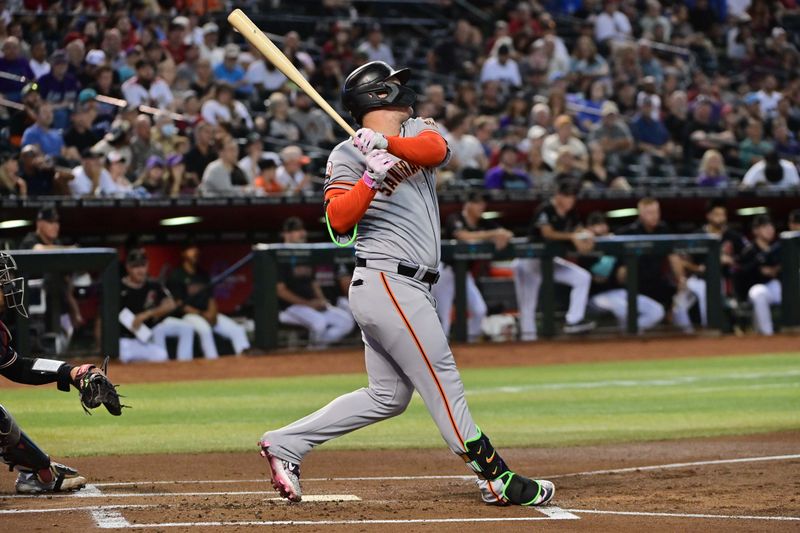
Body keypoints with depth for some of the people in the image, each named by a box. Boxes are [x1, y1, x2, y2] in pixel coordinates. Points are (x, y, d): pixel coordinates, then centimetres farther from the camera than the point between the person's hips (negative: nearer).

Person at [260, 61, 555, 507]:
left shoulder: (418, 132, 15)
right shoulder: (347, 157, -3)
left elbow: (436, 150, -11)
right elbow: (339, 220, -15)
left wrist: (387, 142, -28)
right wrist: (371, 177, -27)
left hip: (407, 288, 8)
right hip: (387, 282, -8)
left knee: (389, 396, 11)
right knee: (442, 381, -6)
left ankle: (286, 444, 14)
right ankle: (496, 478, -3)